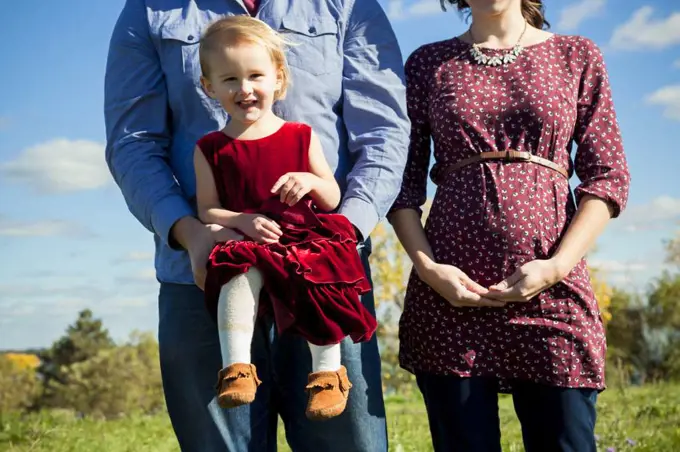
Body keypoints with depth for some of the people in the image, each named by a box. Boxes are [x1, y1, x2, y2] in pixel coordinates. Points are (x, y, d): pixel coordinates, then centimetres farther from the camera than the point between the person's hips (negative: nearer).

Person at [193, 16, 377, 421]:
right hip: (245, 245, 0)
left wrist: (310, 181, -13)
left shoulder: (301, 137, 9)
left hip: (305, 240, 1)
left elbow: (333, 198, 10)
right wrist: (243, 221, -15)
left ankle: (328, 371, -15)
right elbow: (207, 210, 5)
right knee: (241, 273, -33)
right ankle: (237, 366, -29)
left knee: (320, 278, -28)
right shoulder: (211, 149, 8)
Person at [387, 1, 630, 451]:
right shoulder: (428, 63, 12)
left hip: (551, 287, 0)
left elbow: (608, 175, 5)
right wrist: (426, 267, -8)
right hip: (451, 290, 1)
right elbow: (404, 180, 8)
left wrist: (557, 266, -9)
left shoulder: (577, 55, 11)